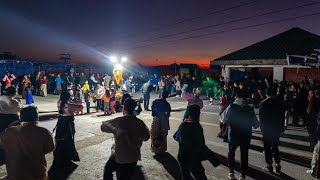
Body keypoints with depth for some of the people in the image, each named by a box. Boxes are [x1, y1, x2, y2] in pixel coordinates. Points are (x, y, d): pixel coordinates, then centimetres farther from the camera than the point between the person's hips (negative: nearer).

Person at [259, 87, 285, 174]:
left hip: (267, 129, -3)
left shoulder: (263, 103, -13)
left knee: (267, 148, 7)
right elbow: (283, 115, 3)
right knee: (275, 146, 16)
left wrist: (262, 127, 4)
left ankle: (269, 166, 13)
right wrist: (282, 127, 11)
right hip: (277, 128, 4)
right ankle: (277, 165, 16)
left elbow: (261, 118, -8)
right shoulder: (280, 102, -3)